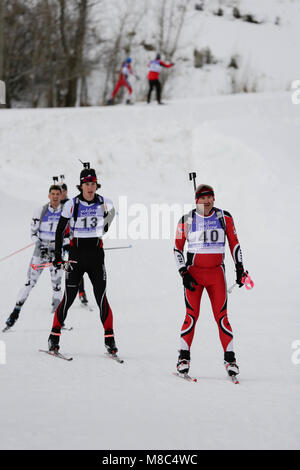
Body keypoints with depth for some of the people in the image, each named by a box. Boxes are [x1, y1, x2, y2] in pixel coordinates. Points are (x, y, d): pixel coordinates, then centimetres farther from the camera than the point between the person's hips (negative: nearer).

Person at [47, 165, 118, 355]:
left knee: (102, 298, -4)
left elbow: (111, 212, 24)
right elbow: (60, 230, 0)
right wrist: (58, 256, -5)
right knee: (68, 298, -2)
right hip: (76, 255, -1)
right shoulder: (72, 204, -7)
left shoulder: (105, 203, -2)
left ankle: (110, 339, 2)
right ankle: (54, 336, 11)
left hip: (96, 254, 1)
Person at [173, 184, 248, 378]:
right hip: (193, 273, -1)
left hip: (217, 273, 1)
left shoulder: (224, 217, 4)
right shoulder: (187, 221, 0)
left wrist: (240, 268, 6)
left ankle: (230, 358, 2)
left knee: (221, 316, -3)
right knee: (192, 316, -6)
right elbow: (178, 248, 5)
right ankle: (184, 357, 3)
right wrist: (184, 273, -4)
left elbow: (234, 243, 11)